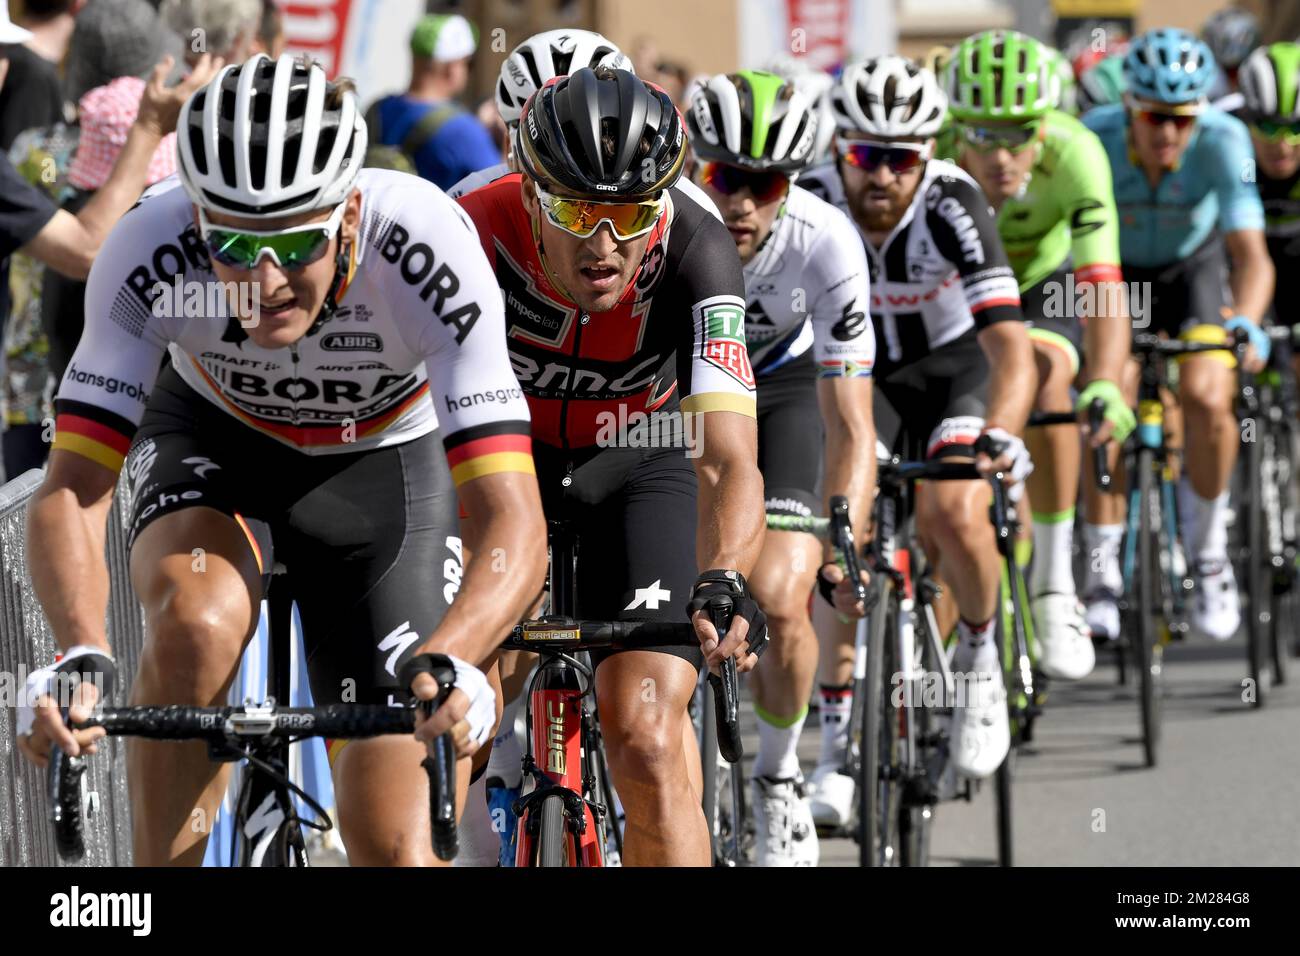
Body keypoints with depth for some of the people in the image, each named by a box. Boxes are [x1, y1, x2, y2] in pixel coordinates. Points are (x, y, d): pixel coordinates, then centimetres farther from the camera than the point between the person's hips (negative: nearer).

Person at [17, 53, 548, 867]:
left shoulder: (431, 251, -37)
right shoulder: (152, 251, -34)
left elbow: (514, 527, -41)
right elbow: (70, 493, -34)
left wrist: (447, 666, -60)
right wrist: (83, 657, -53)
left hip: (384, 465, 0)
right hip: (213, 441, 0)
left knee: (393, 846, -9)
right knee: (196, 624, -35)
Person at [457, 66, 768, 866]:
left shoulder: (696, 254, -34)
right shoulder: (475, 236, -33)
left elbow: (729, 462, -43)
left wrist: (721, 583, -62)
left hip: (640, 456, -1)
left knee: (644, 742, -15)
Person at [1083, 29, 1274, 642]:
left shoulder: (1222, 142, -32)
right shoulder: (1094, 139, -31)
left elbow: (1250, 252, -38)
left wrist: (1245, 324, -56)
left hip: (1196, 267, 0)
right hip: (1118, 272, 0)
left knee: (1206, 398, -22)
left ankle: (1208, 553, 0)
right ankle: (1101, 577, -4)